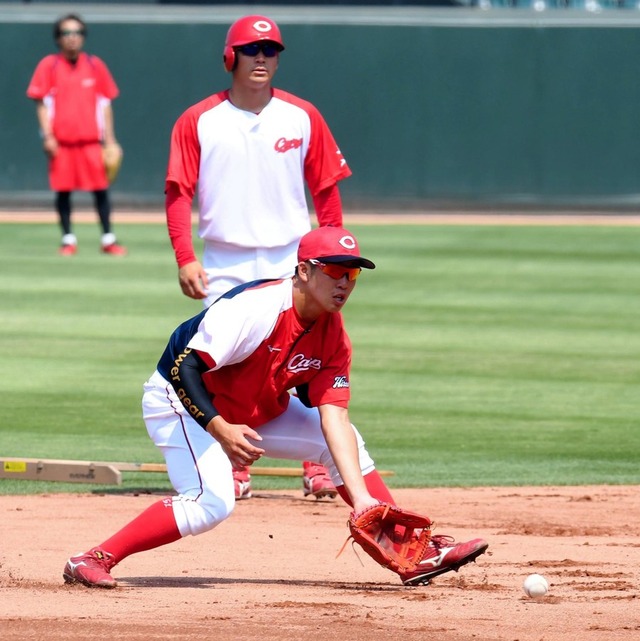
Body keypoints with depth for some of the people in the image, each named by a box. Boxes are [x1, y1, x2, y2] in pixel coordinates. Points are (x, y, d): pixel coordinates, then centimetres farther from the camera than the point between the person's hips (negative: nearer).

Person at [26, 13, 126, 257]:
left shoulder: (95, 65, 8)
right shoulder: (48, 66, 2)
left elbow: (105, 103, 11)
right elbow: (41, 103, 1)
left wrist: (109, 137, 6)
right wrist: (47, 136, -8)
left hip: (91, 138, 1)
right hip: (61, 140, -1)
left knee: (101, 189, -2)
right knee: (63, 190, 2)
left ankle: (108, 239, 3)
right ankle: (68, 240, 11)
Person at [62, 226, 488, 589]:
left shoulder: (333, 335, -7)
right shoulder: (256, 308, -30)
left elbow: (333, 417, -12)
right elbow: (183, 368, -33)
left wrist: (360, 496, -23)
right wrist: (221, 430, -45)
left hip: (257, 412, 8)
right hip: (182, 402, -8)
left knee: (347, 443, 2)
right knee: (212, 501, -29)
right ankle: (93, 561, -24)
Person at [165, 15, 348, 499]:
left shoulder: (303, 118, 4)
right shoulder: (199, 122, 1)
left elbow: (326, 190, 7)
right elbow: (179, 192, -1)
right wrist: (185, 258, -11)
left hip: (291, 263, 0)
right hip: (224, 265, 0)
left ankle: (318, 469, 2)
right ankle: (235, 472, 8)